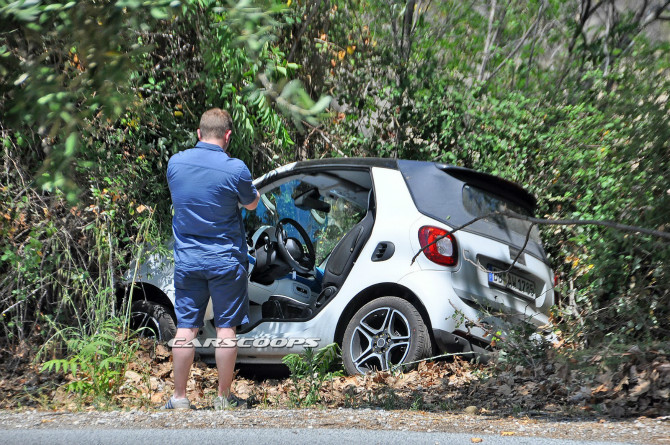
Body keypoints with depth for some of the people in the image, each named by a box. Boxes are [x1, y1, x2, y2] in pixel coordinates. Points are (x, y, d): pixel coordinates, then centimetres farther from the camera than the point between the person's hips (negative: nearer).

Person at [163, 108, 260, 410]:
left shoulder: (175, 163, -3)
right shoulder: (234, 169, -15)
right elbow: (252, 203, 3)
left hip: (187, 259, 3)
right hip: (226, 260, -3)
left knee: (186, 328, 7)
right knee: (226, 329, 6)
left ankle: (179, 397, 10)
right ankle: (223, 398, 11)